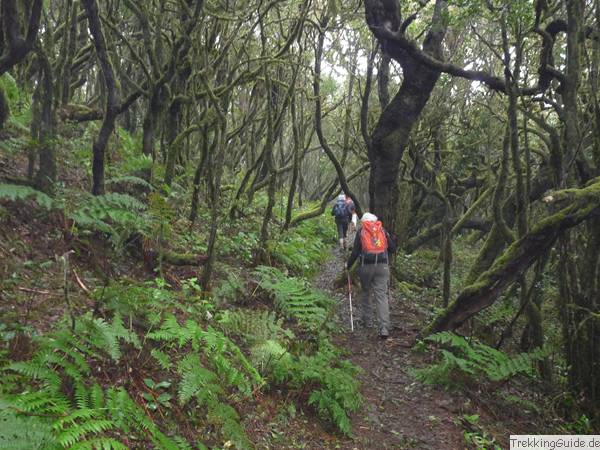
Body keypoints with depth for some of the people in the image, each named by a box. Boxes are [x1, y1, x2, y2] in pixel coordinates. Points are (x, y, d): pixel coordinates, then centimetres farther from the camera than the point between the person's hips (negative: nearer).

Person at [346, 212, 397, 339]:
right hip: (382, 266, 1)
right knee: (382, 295, -1)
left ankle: (367, 320, 26)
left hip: (366, 266, -1)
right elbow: (393, 248, 10)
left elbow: (355, 251, 0)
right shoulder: (383, 230, 11)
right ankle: (384, 328, -10)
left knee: (365, 293, 19)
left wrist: (348, 265, 13)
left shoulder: (361, 231, 5)